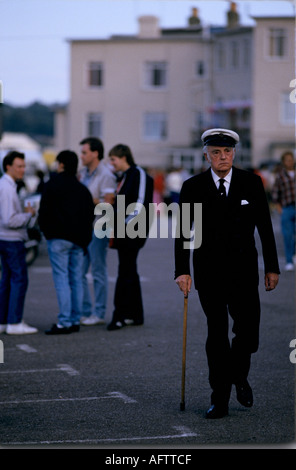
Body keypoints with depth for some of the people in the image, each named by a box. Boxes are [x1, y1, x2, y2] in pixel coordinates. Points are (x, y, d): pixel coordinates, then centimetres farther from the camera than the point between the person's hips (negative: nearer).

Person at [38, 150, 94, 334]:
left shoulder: (52, 186, -5)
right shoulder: (83, 189, 13)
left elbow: (44, 211, -6)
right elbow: (90, 215, 15)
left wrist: (45, 230, 10)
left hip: (59, 238, -6)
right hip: (79, 240, 6)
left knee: (61, 279, -7)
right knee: (76, 280, 8)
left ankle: (64, 322, -12)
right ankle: (75, 320, 9)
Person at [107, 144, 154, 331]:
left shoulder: (138, 174, -10)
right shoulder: (123, 177, 18)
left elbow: (140, 202, -17)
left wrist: (129, 225, -19)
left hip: (132, 231, -10)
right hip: (123, 232, 10)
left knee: (126, 272, -9)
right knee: (129, 271, 11)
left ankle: (121, 315, -9)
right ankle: (136, 315, 17)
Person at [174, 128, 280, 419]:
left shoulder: (251, 183, 2)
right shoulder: (193, 188, -1)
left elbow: (264, 226, 6)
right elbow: (182, 231, -2)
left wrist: (272, 267, 4)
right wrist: (182, 271, -12)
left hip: (243, 271, 1)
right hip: (209, 272, -1)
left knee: (248, 330, -2)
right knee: (217, 333, 0)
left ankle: (239, 376, 28)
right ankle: (220, 400, 7)